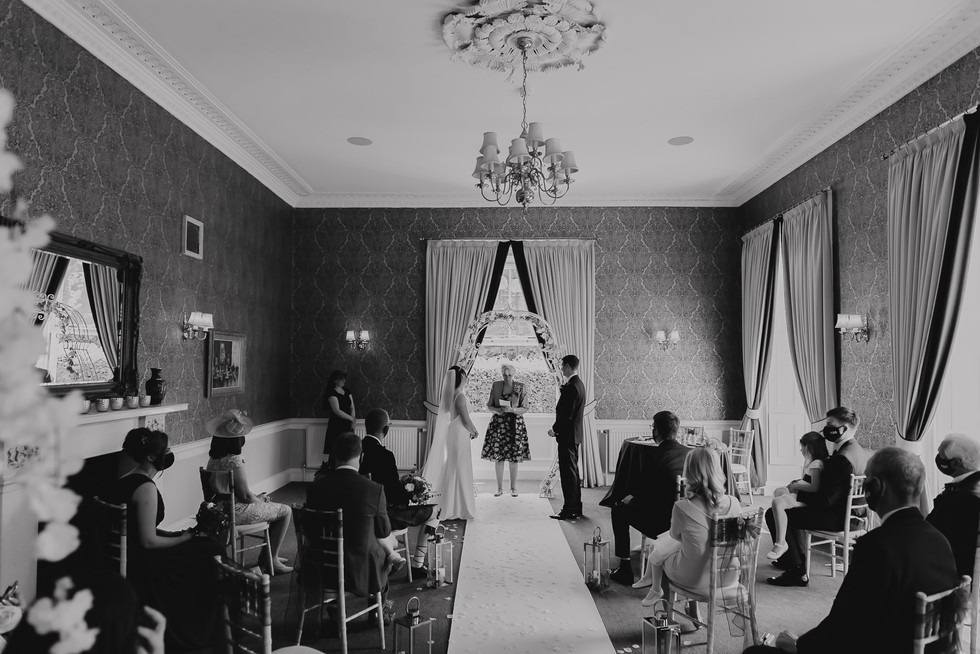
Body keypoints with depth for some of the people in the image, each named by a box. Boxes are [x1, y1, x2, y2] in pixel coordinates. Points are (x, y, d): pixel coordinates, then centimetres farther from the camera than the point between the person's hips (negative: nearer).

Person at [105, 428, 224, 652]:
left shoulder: (125, 480, 7)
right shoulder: (146, 488, -23)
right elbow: (148, 541, -24)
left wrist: (172, 534, 8)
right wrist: (182, 539, -9)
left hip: (124, 559, 9)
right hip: (141, 569, -9)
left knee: (207, 547, 16)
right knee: (210, 552, 2)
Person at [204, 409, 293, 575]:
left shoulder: (213, 459, 4)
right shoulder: (234, 461, -24)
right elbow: (245, 495, -21)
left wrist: (257, 497, 10)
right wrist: (260, 499, 1)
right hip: (236, 513, -9)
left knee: (276, 507, 25)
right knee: (286, 511, 4)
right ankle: (271, 561, 10)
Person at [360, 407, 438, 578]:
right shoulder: (384, 455, -25)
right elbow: (395, 493, -20)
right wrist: (414, 494, 0)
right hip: (385, 517, -7)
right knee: (432, 511, 11)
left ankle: (391, 556, 25)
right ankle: (417, 565, 21)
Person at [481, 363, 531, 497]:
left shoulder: (520, 388, -1)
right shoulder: (495, 386, 4)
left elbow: (525, 409, -1)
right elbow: (489, 405, 9)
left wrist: (512, 409, -18)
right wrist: (497, 410, -12)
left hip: (515, 424, -1)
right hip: (498, 423, 1)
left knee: (514, 457, 1)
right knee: (497, 457, 1)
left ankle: (513, 487, 15)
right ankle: (500, 488, 13)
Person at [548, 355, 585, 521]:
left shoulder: (571, 387, -20)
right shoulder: (579, 384, 12)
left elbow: (566, 414, -22)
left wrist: (555, 429, -11)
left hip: (567, 435, -10)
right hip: (575, 434, 10)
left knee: (568, 472, -4)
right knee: (573, 471, 16)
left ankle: (569, 510, 1)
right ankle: (576, 508, 24)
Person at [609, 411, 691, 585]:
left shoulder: (655, 454, -16)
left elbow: (649, 497, -14)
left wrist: (632, 500, 7)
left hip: (663, 523, -6)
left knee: (619, 510, 14)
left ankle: (625, 568, 18)